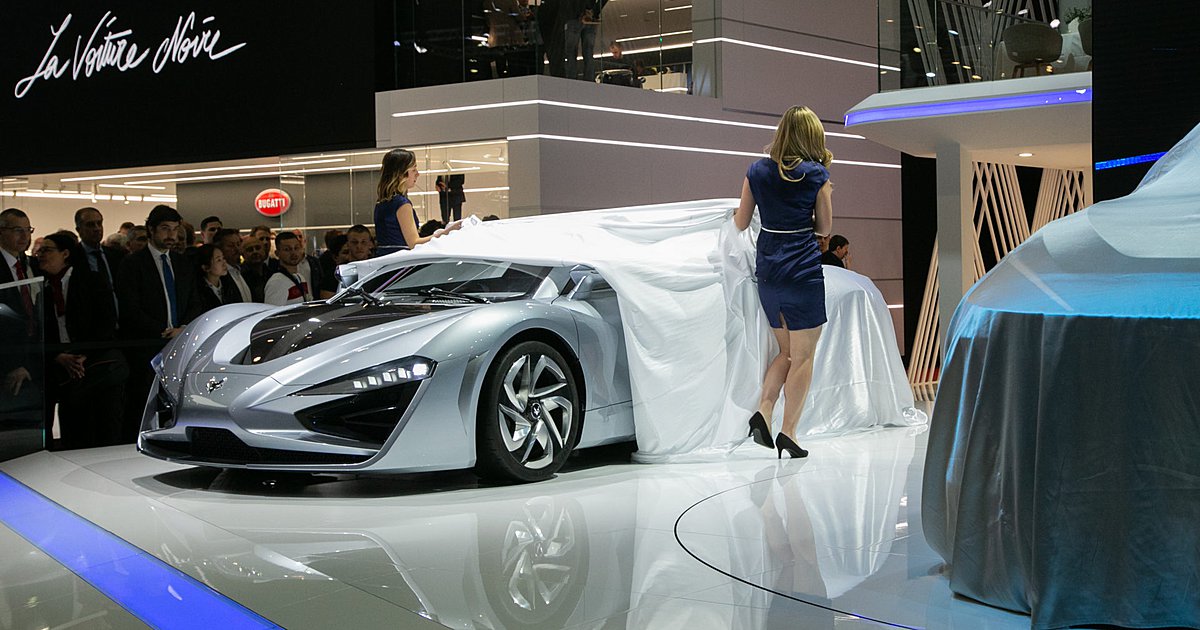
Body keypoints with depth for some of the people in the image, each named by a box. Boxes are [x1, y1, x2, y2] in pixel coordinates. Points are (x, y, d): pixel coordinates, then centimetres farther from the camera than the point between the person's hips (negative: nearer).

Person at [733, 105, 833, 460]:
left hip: (767, 272, 5)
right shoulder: (816, 175, -5)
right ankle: (788, 434, 2)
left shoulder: (757, 171, 4)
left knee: (787, 351, 19)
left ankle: (763, 411, 1)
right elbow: (824, 228, 2)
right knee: (803, 356, 4)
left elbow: (740, 224, 9)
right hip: (804, 271, -5)